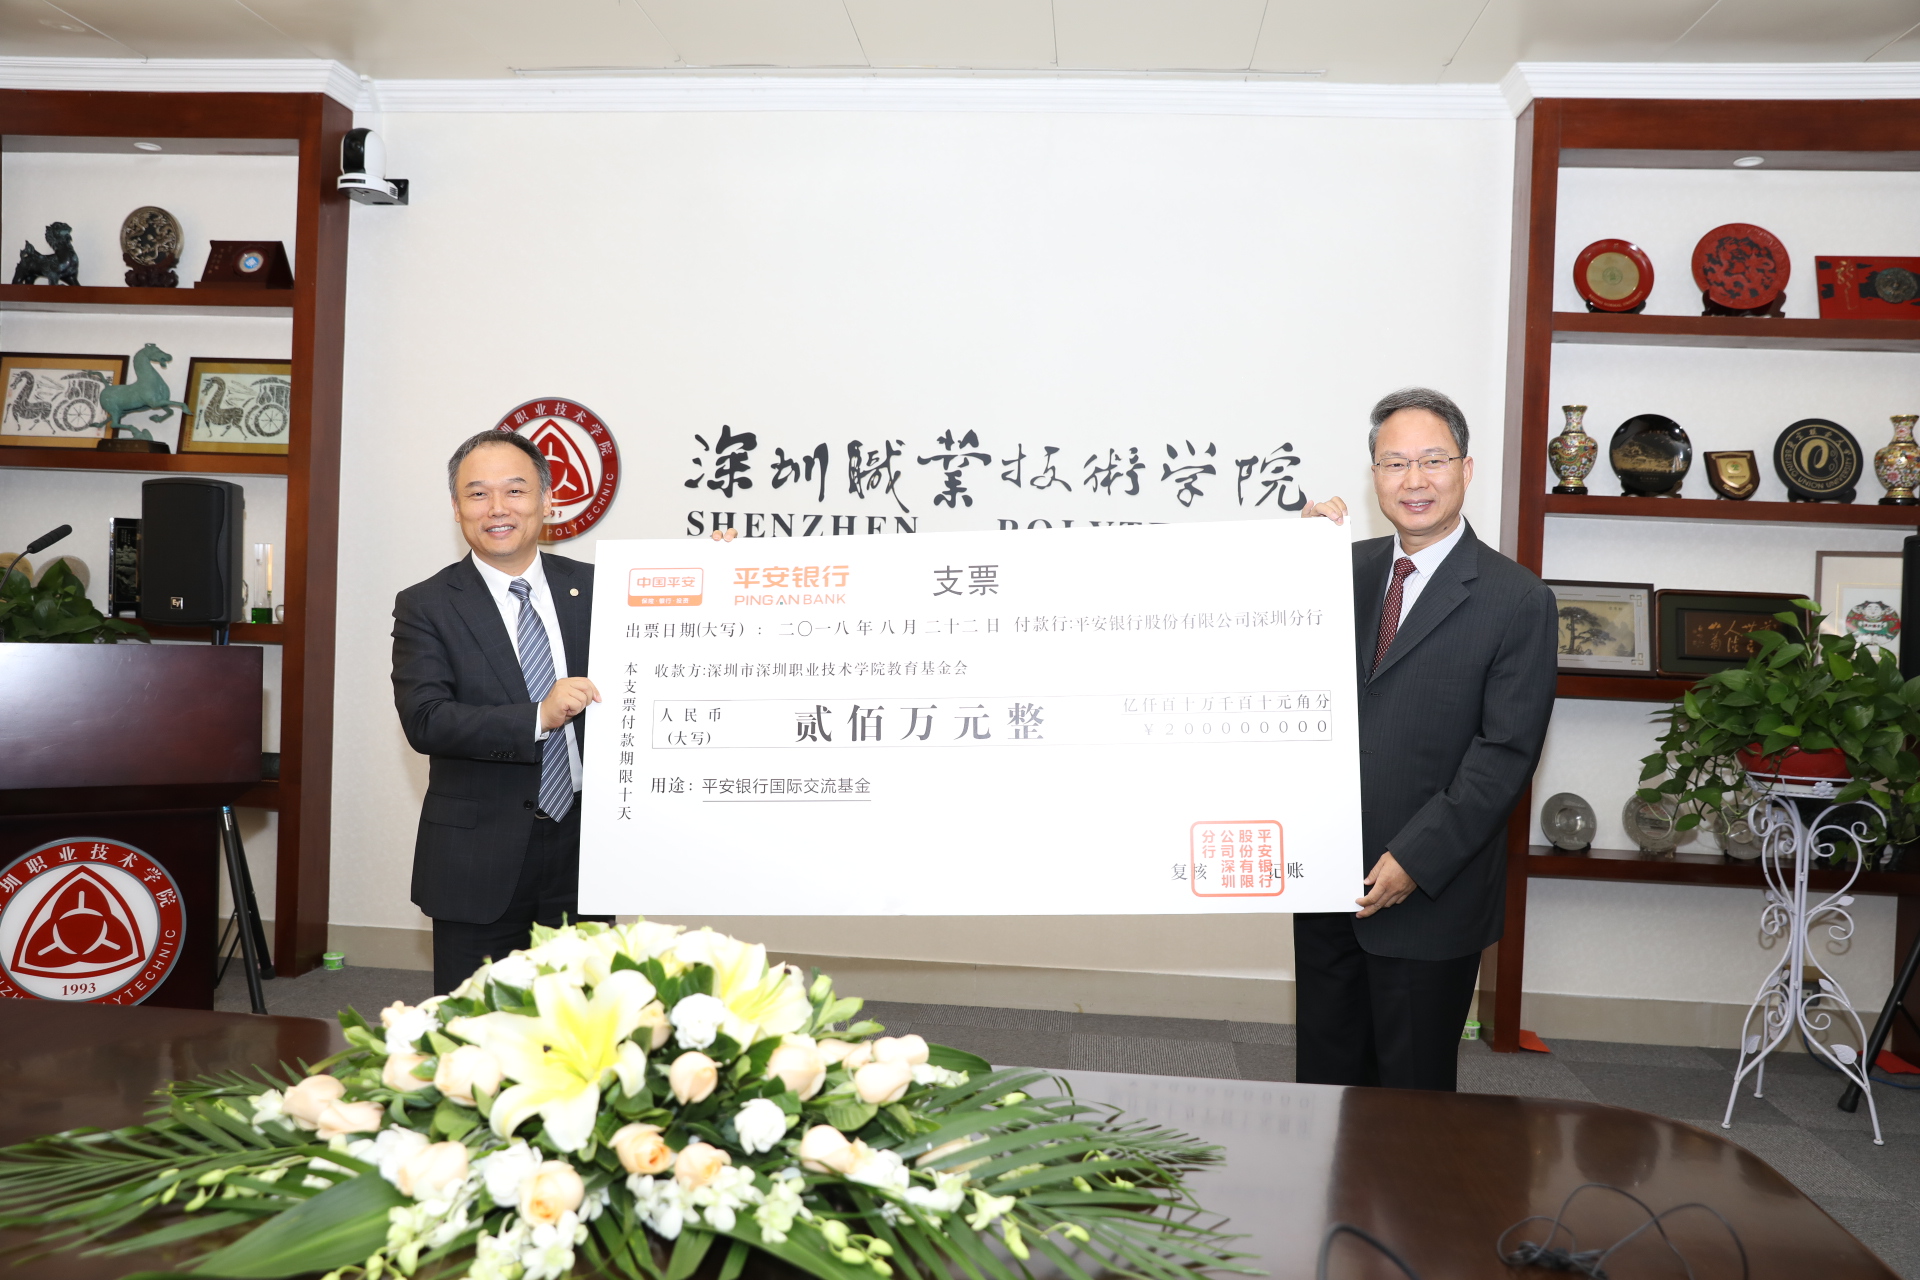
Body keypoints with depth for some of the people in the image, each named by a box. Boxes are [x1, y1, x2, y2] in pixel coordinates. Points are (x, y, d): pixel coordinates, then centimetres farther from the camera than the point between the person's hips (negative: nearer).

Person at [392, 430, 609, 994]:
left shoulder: (593, 588, 5)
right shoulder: (425, 606, -3)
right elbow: (424, 720, -14)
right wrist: (537, 718, -25)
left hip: (584, 846, 2)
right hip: (479, 858, -2)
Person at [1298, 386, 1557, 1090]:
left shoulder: (1517, 599, -8)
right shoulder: (1349, 565, 7)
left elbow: (1506, 753, -13)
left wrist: (1415, 860, -18)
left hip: (1429, 891, -4)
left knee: (1412, 1089, 12)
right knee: (1326, 1072, 16)